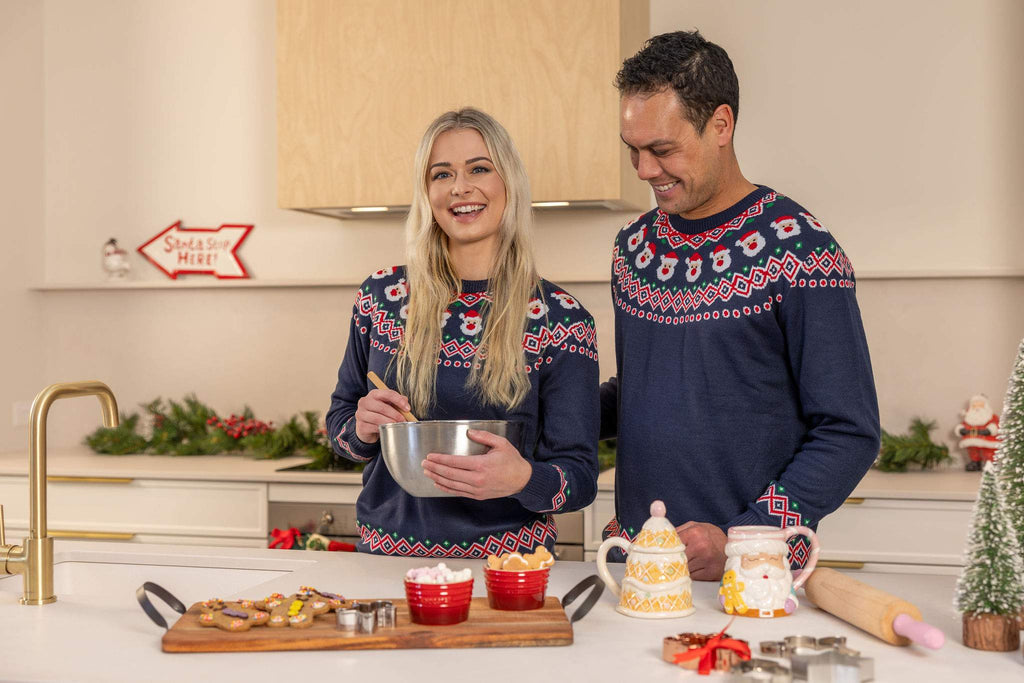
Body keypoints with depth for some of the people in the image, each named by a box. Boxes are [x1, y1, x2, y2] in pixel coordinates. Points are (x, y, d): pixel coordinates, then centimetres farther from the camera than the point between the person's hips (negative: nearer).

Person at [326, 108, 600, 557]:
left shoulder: (561, 321, -3)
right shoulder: (381, 297, 5)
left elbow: (580, 477, -2)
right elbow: (339, 417, 17)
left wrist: (523, 478, -23)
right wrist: (361, 430, -6)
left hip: (506, 563, -3)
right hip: (386, 554, 3)